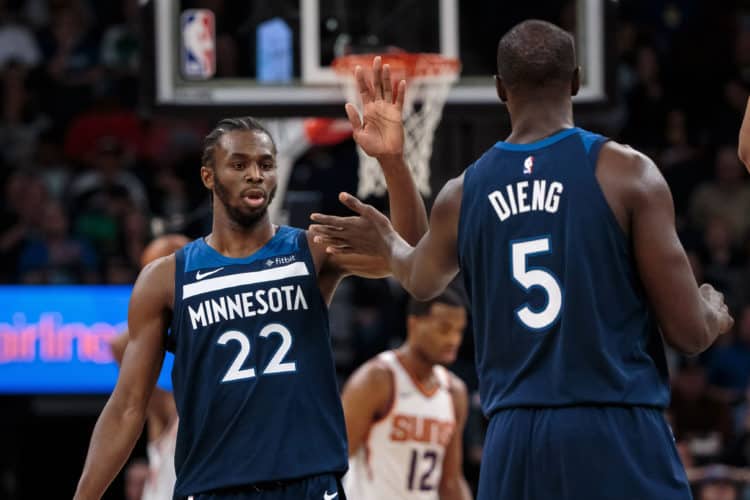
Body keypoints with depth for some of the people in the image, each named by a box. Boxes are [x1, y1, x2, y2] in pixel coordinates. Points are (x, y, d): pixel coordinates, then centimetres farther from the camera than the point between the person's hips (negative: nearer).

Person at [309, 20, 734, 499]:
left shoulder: (462, 195, 9)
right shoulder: (627, 172, -4)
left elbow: (421, 280, 34)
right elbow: (689, 333, -3)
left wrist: (384, 240, 57)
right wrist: (716, 313, 21)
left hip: (515, 440, 4)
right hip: (617, 433, -4)